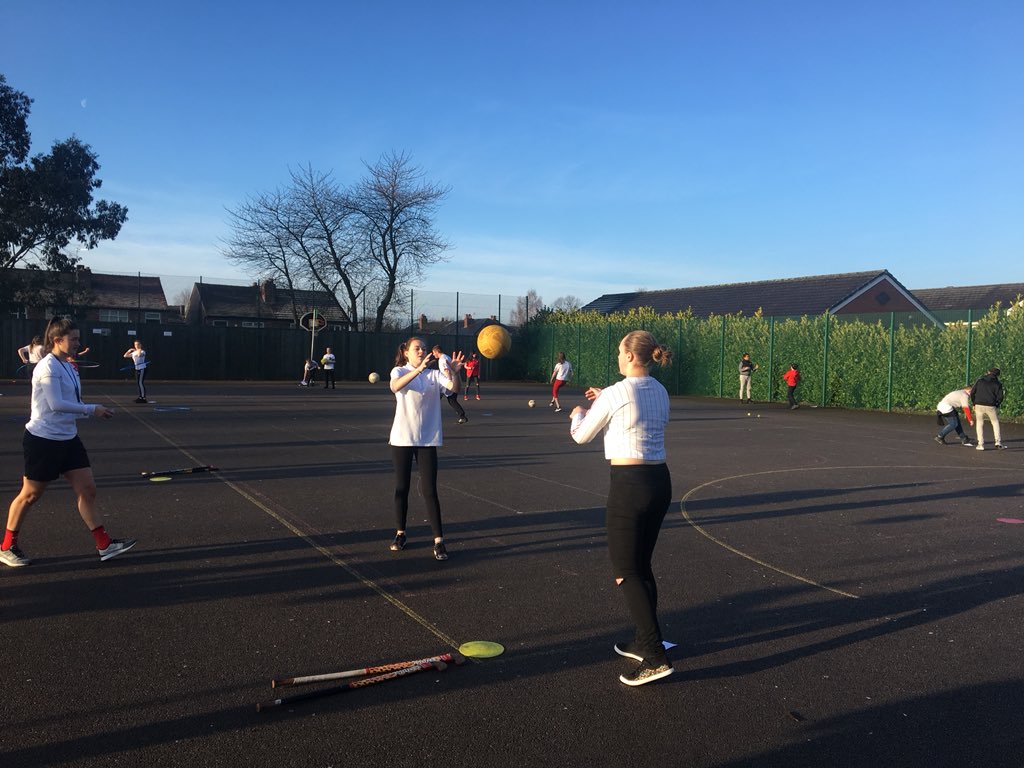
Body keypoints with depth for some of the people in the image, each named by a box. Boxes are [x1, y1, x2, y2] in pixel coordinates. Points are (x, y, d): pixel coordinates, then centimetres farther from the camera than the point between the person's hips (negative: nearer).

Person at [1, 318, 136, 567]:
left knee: (87, 489, 3)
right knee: (30, 495, 6)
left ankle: (104, 545, 6)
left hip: (67, 439, 8)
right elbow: (56, 404, -24)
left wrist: (92, 412, 3)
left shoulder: (67, 367, 10)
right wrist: (92, 409, -20)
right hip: (43, 440, -8)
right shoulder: (48, 367, -16)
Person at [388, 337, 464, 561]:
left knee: (429, 490, -3)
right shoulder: (399, 371, -2)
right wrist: (419, 369, -41)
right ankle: (400, 533, 26)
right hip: (402, 438, 0)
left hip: (427, 440, 1)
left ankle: (438, 541, 0)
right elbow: (395, 386, -27)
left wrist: (455, 373, -36)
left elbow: (455, 389, -14)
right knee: (401, 488, 9)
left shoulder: (435, 374, 4)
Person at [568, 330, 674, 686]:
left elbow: (582, 435, 2)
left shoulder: (616, 393, -13)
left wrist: (577, 415, 23)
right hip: (660, 481, 8)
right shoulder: (659, 392, 9)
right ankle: (644, 642, 30)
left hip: (629, 485, -8)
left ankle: (655, 657, -2)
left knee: (626, 572, 1)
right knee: (642, 566, 20)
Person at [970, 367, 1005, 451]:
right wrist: (996, 406, 11)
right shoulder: (997, 384, 3)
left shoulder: (980, 381, 8)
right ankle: (998, 441, 6)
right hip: (991, 406, -1)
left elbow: (972, 393, 5)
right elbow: (1000, 397, -4)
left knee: (980, 424, 10)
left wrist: (974, 403, 14)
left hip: (979, 406, 1)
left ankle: (981, 444, 4)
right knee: (995, 423, 16)